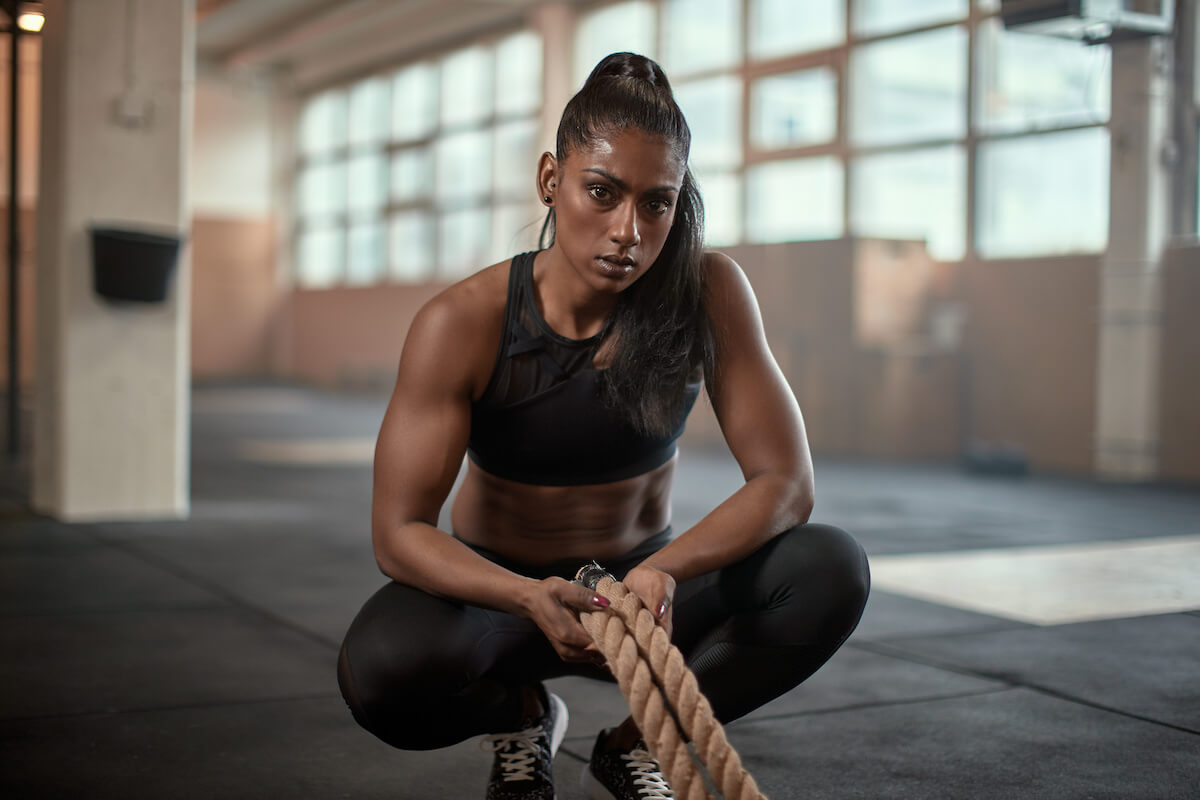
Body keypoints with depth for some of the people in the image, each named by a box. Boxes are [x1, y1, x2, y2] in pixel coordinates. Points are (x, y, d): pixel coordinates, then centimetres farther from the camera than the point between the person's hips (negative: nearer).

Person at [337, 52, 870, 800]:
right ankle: (521, 713, 4)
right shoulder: (464, 323, -22)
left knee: (832, 569, -25)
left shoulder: (709, 293, -17)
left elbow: (786, 480, -18)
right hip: (499, 590, -1)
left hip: (645, 580, 2)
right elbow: (399, 530, -22)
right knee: (381, 668, -35)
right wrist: (530, 599, -41)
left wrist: (666, 570, -37)